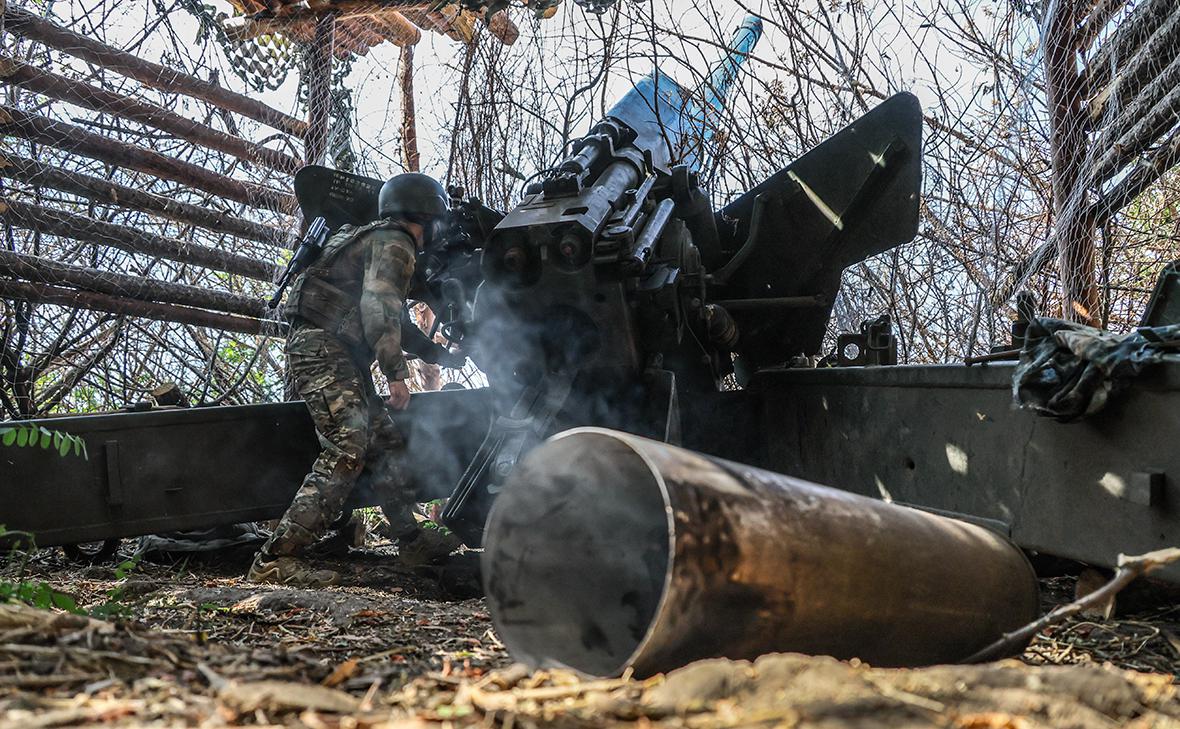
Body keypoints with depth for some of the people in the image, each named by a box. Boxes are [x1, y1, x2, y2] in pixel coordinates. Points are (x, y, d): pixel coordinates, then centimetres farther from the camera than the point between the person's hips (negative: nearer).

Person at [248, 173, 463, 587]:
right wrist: (397, 373, -19)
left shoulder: (377, 239, 27)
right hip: (323, 348, -11)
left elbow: (387, 318, 34)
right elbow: (378, 308, -20)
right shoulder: (394, 243, -4)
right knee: (346, 451, -19)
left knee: (385, 442, 12)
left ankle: (411, 540, 19)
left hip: (340, 356, 11)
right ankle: (275, 559, -23)